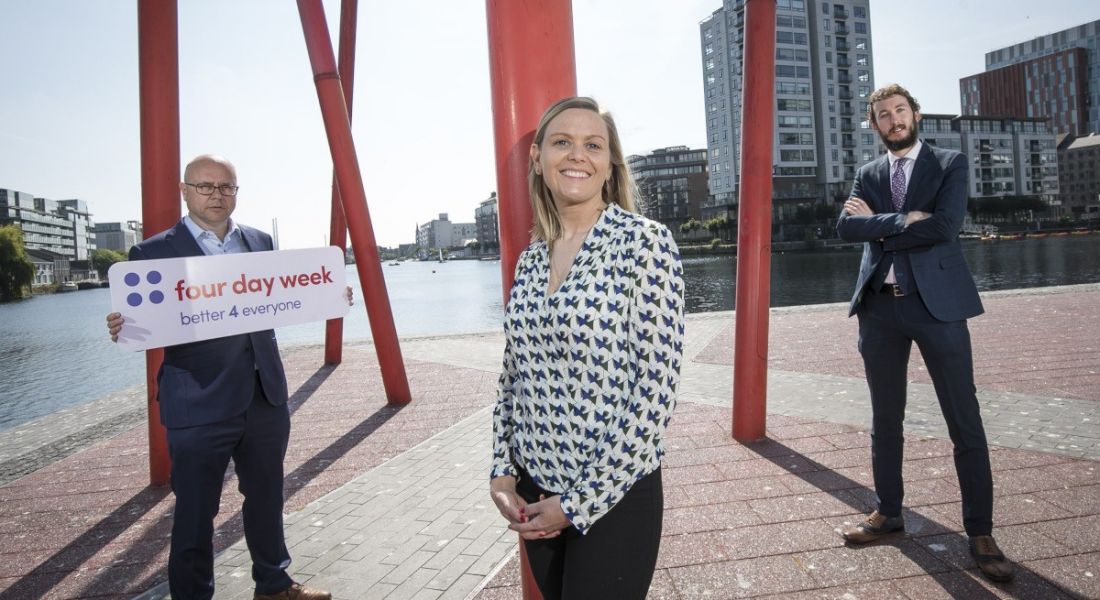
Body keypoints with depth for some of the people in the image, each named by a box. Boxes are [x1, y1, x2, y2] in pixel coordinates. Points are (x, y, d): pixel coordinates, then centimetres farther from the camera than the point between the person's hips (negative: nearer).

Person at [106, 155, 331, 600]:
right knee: (195, 513, 7)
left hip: (266, 397, 5)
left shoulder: (260, 242, 9)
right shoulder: (154, 252, -5)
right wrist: (121, 329, -27)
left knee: (267, 496, 20)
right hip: (199, 406, -5)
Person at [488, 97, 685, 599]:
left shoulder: (646, 243, -12)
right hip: (532, 494, 6)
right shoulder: (530, 260, 4)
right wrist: (501, 469, 0)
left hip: (615, 498, -5)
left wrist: (581, 502, -14)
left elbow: (656, 389, -16)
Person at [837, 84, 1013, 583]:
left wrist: (879, 225, -8)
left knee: (964, 421, 1)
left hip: (937, 302, -3)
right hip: (880, 306, 3)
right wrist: (903, 221, -14)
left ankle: (980, 532, 14)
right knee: (885, 419, 12)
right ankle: (888, 513, 27)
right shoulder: (867, 174, 13)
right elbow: (846, 227, -4)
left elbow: (945, 225, -14)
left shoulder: (950, 164, 3)